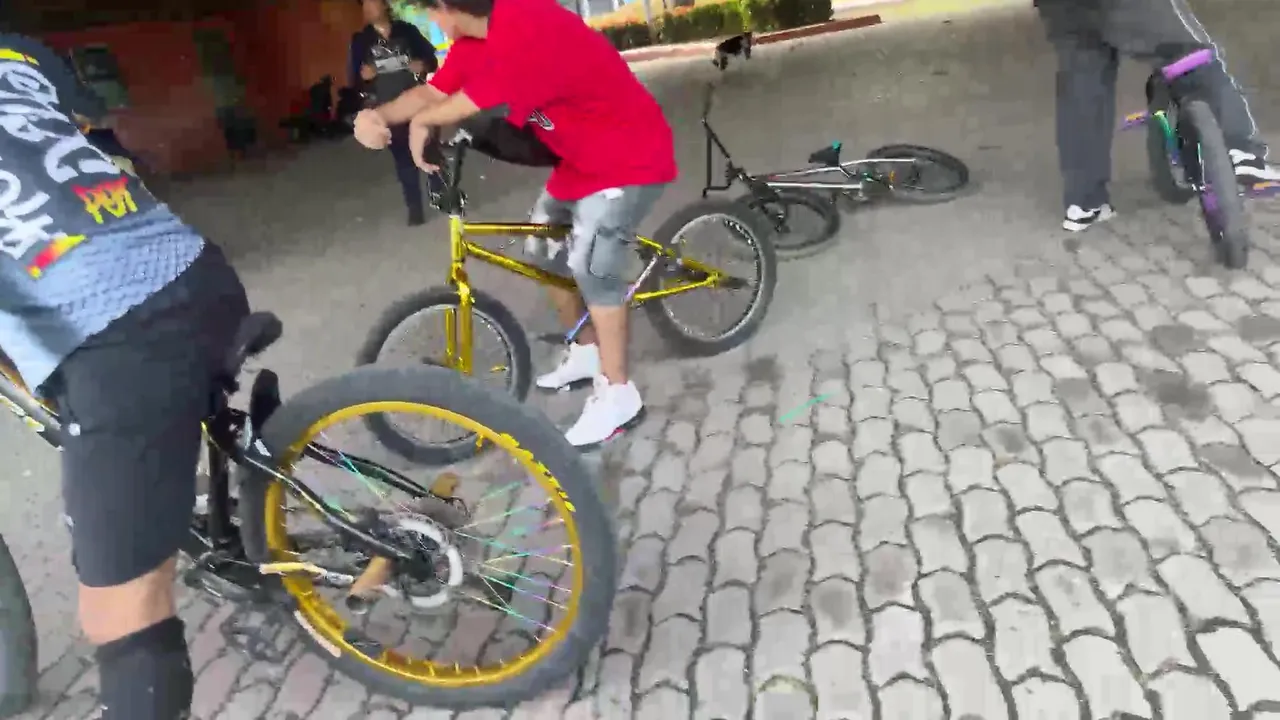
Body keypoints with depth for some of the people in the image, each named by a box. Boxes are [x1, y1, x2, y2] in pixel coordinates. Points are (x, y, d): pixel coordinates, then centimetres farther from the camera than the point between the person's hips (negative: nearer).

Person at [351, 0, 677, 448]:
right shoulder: (475, 38, -2)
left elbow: (465, 107, -27)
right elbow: (432, 94, 1)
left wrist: (420, 122, -8)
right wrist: (379, 115, -17)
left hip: (629, 157, -10)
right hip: (583, 156, 10)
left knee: (590, 265, -18)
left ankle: (618, 395, -4)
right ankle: (586, 354, 28)